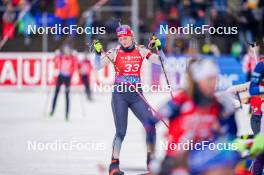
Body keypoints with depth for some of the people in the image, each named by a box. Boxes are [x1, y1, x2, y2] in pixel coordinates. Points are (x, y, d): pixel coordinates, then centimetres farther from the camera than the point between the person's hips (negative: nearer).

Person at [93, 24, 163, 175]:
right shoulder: (115, 52, -1)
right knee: (121, 131, -8)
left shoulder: (141, 51, 4)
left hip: (136, 95, 2)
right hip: (120, 95, -2)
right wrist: (98, 52, -21)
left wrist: (158, 48, -11)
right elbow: (98, 67, -6)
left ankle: (151, 160, 5)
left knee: (151, 126, -8)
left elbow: (160, 61, 5)